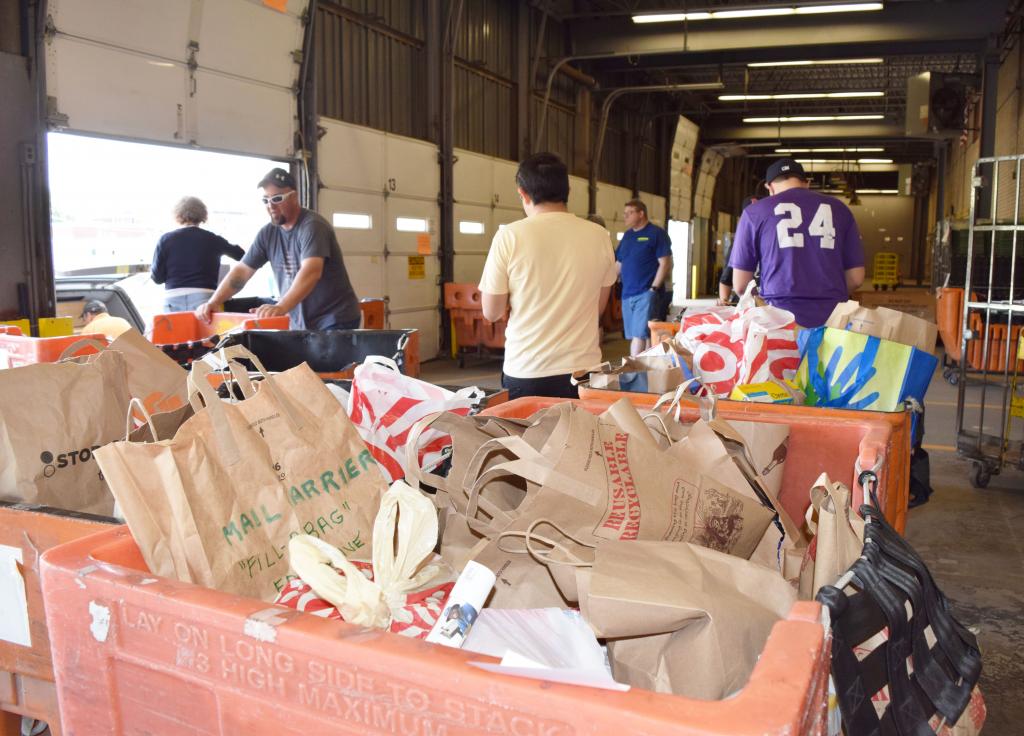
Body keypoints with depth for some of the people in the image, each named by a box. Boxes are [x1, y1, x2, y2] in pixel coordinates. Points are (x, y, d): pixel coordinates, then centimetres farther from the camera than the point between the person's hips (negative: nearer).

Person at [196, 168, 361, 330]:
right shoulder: (268, 233, 5)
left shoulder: (312, 226, -15)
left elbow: (311, 272, -31)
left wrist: (281, 307, -44)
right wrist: (212, 302, -7)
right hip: (301, 324, 6)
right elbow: (242, 271, 7)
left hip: (335, 322, -6)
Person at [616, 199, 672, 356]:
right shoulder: (627, 235, 16)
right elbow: (619, 264, 20)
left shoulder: (656, 233, -4)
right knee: (633, 336, 9)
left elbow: (665, 263, -9)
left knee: (640, 334, -13)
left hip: (646, 294, -7)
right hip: (627, 294, 7)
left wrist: (654, 288, -15)